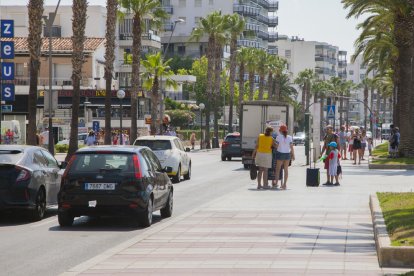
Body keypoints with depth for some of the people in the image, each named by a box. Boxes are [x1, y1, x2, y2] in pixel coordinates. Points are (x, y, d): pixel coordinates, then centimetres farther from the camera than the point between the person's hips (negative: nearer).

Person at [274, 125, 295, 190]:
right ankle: (284, 184, 6)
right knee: (285, 170, 8)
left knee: (278, 169, 10)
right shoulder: (289, 137, -2)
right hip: (287, 154, 3)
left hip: (280, 154, -3)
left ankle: (276, 183, 7)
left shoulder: (278, 137, -9)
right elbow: (291, 147, -3)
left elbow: (276, 146, -9)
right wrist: (293, 155, 4)